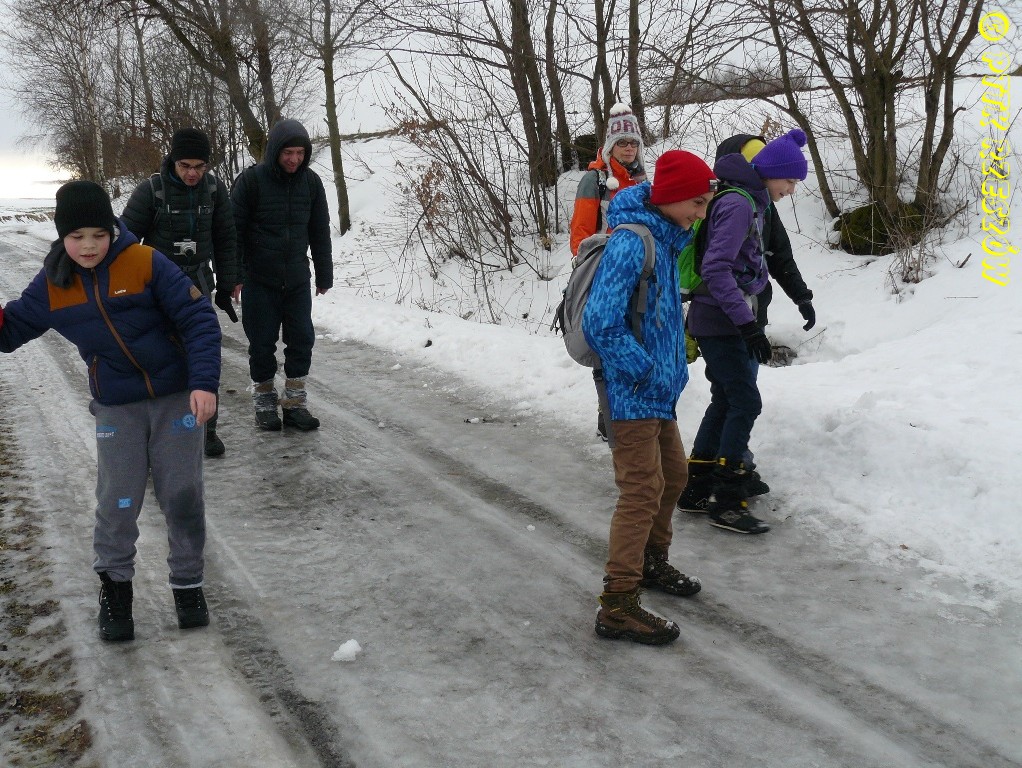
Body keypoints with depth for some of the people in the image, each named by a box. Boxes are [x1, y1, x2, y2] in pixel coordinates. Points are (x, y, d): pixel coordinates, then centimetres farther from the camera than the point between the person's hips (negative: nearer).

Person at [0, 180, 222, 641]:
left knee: (182, 495, 4)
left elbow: (198, 319, -16)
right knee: (117, 500, 1)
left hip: (176, 397, -2)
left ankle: (188, 582, 23)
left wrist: (204, 382, -24)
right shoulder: (52, 286, -3)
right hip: (116, 408, 2)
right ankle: (114, 585, 22)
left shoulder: (145, 264, -15)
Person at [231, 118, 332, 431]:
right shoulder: (251, 180, -10)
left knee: (302, 340, 3)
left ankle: (295, 402, 14)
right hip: (259, 280, -3)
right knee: (262, 343, 4)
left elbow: (320, 232, 10)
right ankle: (264, 401, 19)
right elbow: (234, 229, -6)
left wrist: (324, 275, 12)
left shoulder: (311, 182, 2)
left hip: (297, 280, 3)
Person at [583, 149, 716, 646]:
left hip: (659, 394, 10)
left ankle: (651, 562, 41)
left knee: (673, 476, 22)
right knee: (642, 493, -7)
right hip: (632, 396, -10)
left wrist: (673, 368, 12)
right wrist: (646, 371, -19)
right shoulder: (632, 243, -22)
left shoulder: (665, 239, 9)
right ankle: (618, 608, -1)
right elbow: (600, 326, -28)